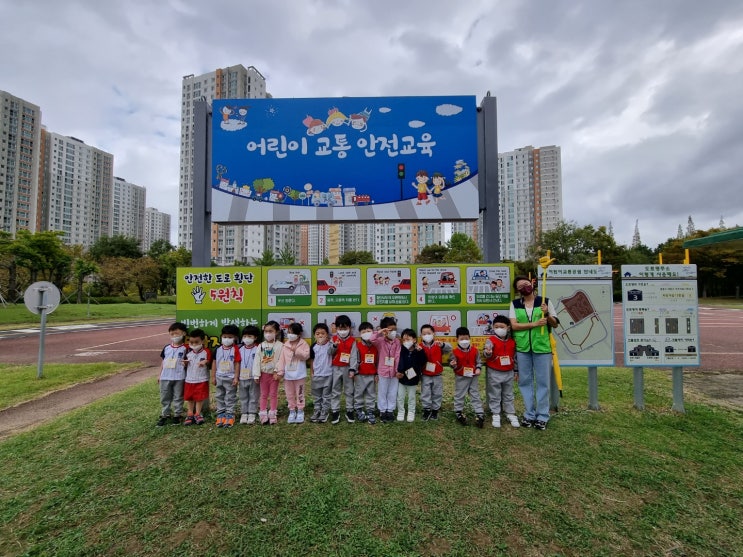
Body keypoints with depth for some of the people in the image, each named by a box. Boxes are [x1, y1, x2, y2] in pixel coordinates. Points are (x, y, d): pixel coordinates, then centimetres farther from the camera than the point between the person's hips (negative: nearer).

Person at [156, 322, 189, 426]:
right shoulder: (166, 348, 6)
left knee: (178, 397, 8)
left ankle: (177, 415, 20)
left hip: (179, 378, -4)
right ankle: (165, 415, 25)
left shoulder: (185, 348, -5)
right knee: (164, 397, 12)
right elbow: (163, 362, 13)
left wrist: (186, 363, -17)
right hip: (165, 377, 4)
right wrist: (159, 375, 13)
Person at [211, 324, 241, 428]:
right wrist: (213, 376, 5)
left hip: (230, 378, -4)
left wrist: (236, 377, -11)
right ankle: (220, 415, 27)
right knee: (219, 397, 15)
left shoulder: (235, 349, -11)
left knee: (230, 398, 6)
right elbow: (214, 362, 5)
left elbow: (237, 364, -9)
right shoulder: (218, 349, -1)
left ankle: (230, 416, 14)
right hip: (219, 377, 4)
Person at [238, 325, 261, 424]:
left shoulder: (257, 349, -9)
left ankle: (252, 414, 18)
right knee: (243, 397, 13)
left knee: (253, 397, 7)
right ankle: (244, 414, 24)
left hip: (253, 378, -4)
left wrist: (257, 376, -13)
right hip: (242, 378, 4)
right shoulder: (240, 349, 3)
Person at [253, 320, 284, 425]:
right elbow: (257, 360, -3)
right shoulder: (261, 345, -1)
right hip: (264, 374, 3)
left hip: (274, 374, -3)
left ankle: (272, 415, 18)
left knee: (273, 394, 8)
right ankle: (263, 415, 18)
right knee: (263, 395, 11)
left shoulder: (280, 345, -10)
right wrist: (256, 374, -8)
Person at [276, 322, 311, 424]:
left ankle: (300, 411, 20)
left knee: (299, 393, 8)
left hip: (299, 374, -3)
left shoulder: (303, 343, -6)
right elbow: (282, 359, 1)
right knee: (289, 394, 12)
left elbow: (306, 355, -18)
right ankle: (292, 411, 25)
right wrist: (280, 371, -4)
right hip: (288, 374, 4)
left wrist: (296, 350, -26)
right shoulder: (285, 345, 3)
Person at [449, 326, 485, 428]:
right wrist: (453, 365, -32)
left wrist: (478, 369, -12)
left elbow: (478, 361, 5)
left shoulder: (474, 351, -4)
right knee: (459, 395, 9)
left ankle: (479, 414, 14)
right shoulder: (455, 352, -12)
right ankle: (459, 413, 24)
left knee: (475, 395, 8)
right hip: (460, 377, -2)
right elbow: (453, 365, -10)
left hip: (473, 377, 2)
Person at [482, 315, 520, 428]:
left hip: (509, 373, 4)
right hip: (494, 373, -4)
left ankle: (511, 415, 28)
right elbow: (485, 354, -22)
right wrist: (487, 353, -46)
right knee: (495, 395, 7)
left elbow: (515, 357, 11)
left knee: (508, 395, 16)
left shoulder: (512, 342, 2)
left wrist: (517, 371, 13)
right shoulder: (491, 340, -12)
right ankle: (496, 415, 18)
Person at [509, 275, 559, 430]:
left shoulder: (545, 301, 3)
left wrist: (547, 314, -13)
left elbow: (555, 324, 6)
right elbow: (514, 325, -5)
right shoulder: (515, 304, 4)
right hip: (522, 348, 1)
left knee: (543, 382, 5)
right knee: (525, 382, 8)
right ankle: (529, 415, 21)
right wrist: (534, 324, -15)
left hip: (542, 347, -1)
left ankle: (542, 417, 16)